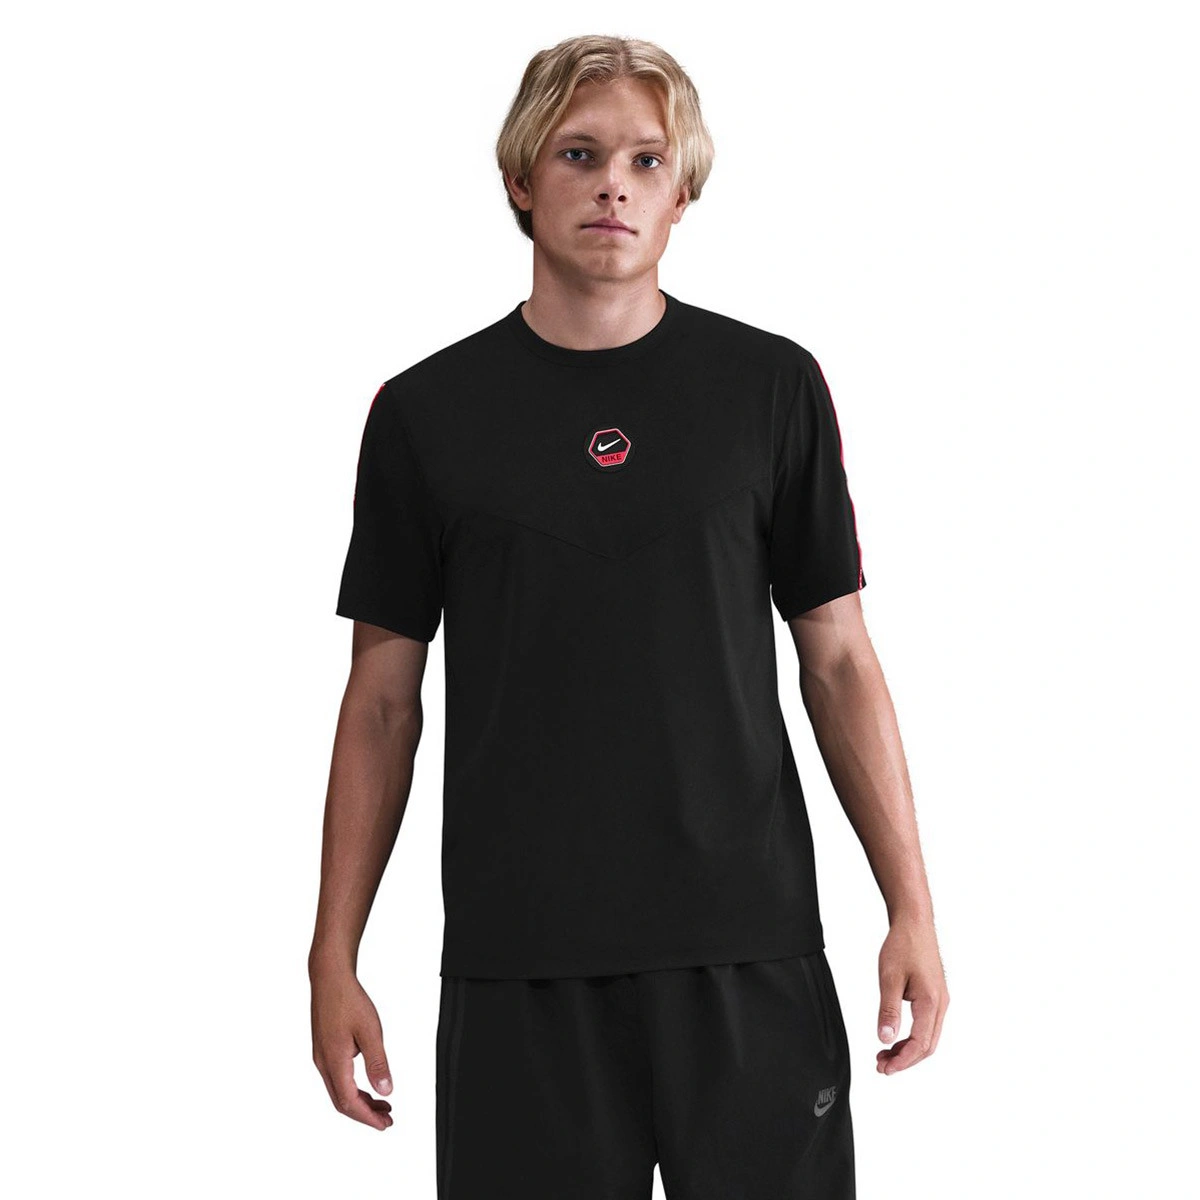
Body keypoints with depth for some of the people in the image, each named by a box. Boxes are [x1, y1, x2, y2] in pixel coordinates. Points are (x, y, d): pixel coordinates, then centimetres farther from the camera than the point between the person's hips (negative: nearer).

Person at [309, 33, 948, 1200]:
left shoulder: (771, 388, 3)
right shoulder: (426, 412, 3)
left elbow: (838, 660, 5)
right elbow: (383, 699, 6)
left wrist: (911, 908, -2)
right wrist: (333, 958, 2)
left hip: (748, 946, 0)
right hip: (516, 967, 0)